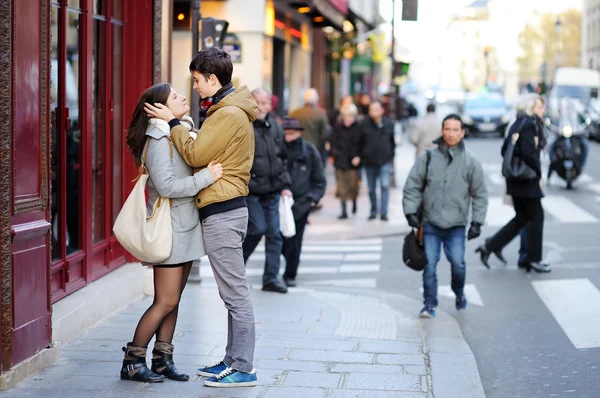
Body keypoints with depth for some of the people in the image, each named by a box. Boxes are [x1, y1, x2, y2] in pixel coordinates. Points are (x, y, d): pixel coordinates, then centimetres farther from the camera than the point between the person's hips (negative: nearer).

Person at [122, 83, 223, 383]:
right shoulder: (159, 140, -15)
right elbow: (166, 186, -23)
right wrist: (206, 177, -22)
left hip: (185, 227, 9)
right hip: (170, 229, -9)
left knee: (172, 301, 10)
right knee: (165, 301, -6)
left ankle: (162, 360, 17)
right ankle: (132, 362, 3)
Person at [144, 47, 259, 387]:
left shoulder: (229, 114, -15)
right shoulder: (230, 110, 18)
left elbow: (196, 155, -15)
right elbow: (209, 155, 16)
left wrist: (172, 122, -7)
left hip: (223, 212, -11)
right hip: (227, 208, 11)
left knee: (236, 293, -6)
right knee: (233, 293, 14)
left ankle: (243, 369, -1)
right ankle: (234, 360, 22)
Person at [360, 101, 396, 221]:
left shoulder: (388, 124, 0)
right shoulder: (364, 124, -3)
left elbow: (393, 141, 9)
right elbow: (360, 142, 2)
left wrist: (391, 156, 8)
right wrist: (361, 157, 0)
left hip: (385, 161, -1)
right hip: (369, 161, 1)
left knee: (385, 185, -13)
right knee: (371, 189, 10)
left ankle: (383, 212, -9)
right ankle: (373, 211, 24)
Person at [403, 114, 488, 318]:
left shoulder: (471, 162, 1)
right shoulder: (428, 157, 0)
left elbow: (480, 194, 5)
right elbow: (412, 186, 5)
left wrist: (477, 221, 1)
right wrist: (411, 211, -3)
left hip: (456, 225, 0)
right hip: (431, 223, 1)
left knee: (458, 264, -6)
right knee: (430, 265, -1)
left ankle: (459, 294, 22)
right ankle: (429, 304, 10)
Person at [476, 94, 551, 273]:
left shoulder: (518, 124, 13)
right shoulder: (530, 124, -16)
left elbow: (505, 150, 15)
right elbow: (529, 153, -25)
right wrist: (538, 170, -12)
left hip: (515, 178, 9)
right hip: (527, 179, -9)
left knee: (522, 217, 16)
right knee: (536, 216, 3)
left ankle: (490, 247, 10)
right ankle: (533, 259, 10)